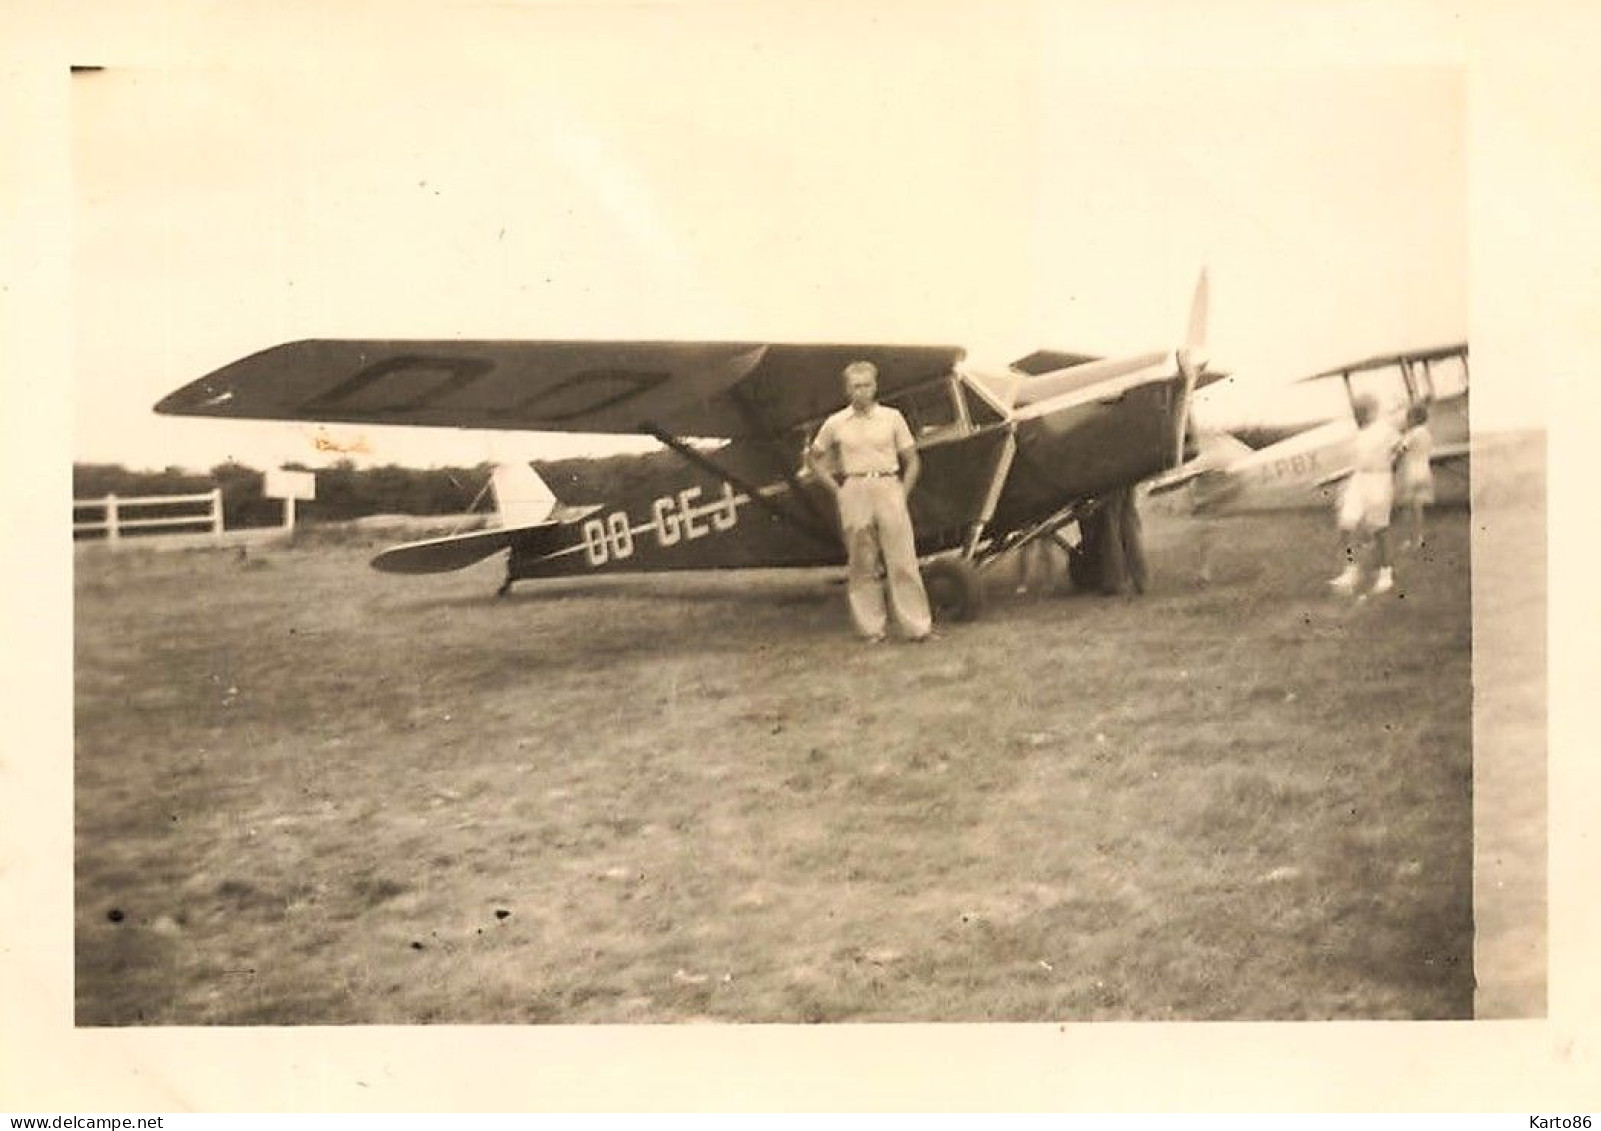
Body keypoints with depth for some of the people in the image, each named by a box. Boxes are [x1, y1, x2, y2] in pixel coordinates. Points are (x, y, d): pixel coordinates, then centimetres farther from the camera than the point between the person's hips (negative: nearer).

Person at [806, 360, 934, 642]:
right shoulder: (836, 423, 7)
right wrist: (835, 488, 8)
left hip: (888, 486, 0)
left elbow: (911, 460, 11)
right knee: (862, 564, 3)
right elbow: (813, 458, 18)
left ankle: (918, 625, -1)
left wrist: (903, 492, 0)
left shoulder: (892, 417, 7)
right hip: (854, 492, 1)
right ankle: (871, 628, 9)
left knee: (902, 561, -4)